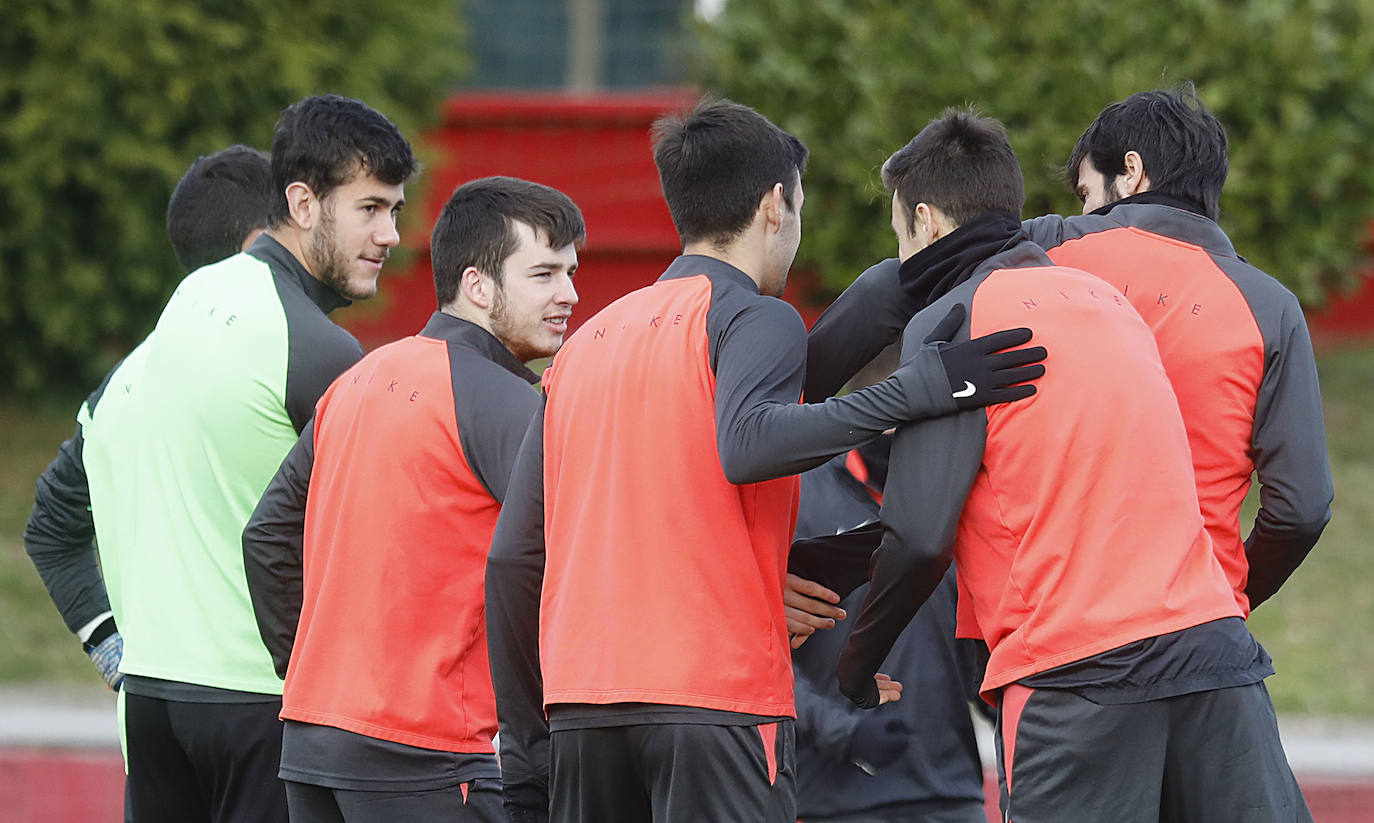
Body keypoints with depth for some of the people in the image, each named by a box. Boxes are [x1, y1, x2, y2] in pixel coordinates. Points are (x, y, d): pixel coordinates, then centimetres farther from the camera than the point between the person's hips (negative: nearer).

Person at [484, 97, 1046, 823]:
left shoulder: (589, 339, 19)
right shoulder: (757, 320, 0)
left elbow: (515, 555, 15)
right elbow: (746, 446, -24)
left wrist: (524, 758, 18)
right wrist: (915, 391, -21)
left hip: (580, 708, 6)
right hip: (720, 702, -6)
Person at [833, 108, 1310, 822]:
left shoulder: (949, 323, -1)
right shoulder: (1106, 299, 20)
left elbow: (919, 537, -7)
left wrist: (854, 666, 4)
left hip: (1074, 670, -6)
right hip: (1217, 648, 6)